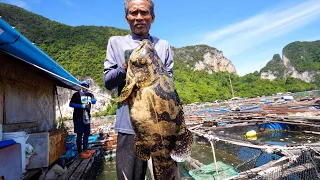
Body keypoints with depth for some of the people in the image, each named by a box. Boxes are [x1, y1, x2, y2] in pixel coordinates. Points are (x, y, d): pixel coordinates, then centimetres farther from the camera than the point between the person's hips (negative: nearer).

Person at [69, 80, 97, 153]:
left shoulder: (90, 95, 12)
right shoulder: (77, 94, 0)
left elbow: (94, 101, -3)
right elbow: (71, 104, -6)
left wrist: (90, 100, -25)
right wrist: (81, 105, -16)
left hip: (87, 117, 5)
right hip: (78, 117, -5)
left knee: (87, 133, 10)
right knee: (79, 134, -4)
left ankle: (85, 149, 23)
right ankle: (79, 151, 3)